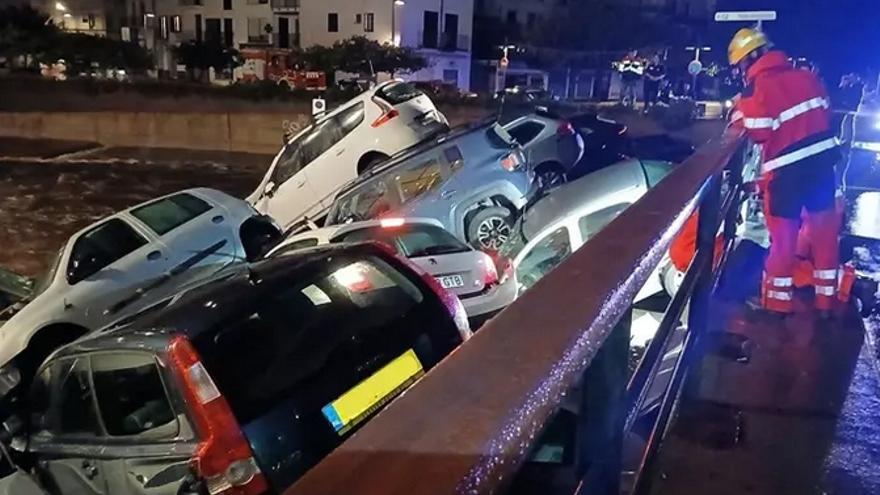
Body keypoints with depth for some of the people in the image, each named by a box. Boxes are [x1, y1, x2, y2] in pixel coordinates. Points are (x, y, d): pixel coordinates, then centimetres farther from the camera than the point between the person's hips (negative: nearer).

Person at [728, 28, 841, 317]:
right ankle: (826, 300, 25)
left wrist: (739, 114, 1)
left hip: (787, 168, -6)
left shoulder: (757, 88, -14)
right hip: (822, 158, 6)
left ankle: (778, 302, 18)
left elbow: (758, 133, -14)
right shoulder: (806, 76, 7)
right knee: (824, 230, 14)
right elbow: (825, 114, 12)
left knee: (783, 236, 6)